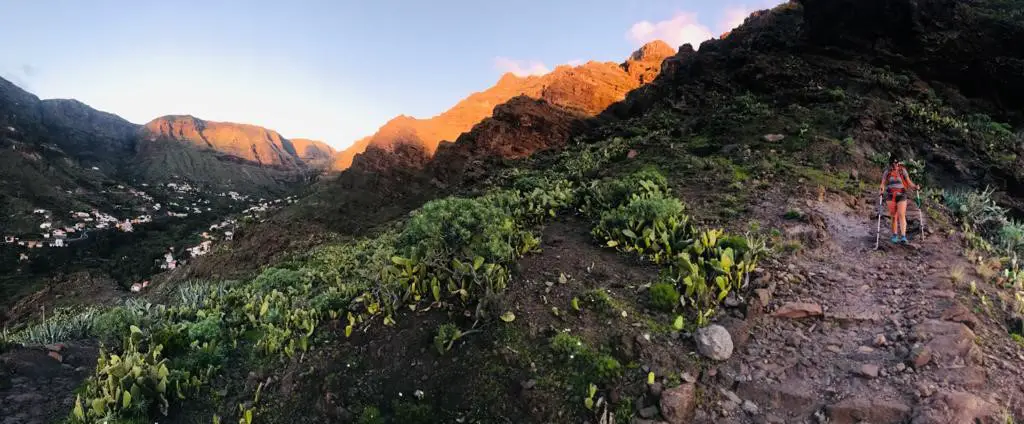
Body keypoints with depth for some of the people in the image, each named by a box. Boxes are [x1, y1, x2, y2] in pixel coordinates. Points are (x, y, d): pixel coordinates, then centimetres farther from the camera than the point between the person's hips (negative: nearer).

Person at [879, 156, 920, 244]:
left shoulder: (903, 171, 2)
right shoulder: (887, 172, 3)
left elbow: (909, 182, 5)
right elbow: (883, 184, 2)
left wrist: (915, 186, -14)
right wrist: (881, 190, -18)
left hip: (901, 195, -1)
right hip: (891, 196, 1)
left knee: (901, 215, -9)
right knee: (893, 216, 5)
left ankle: (903, 236, -11)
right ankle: (895, 235, 14)